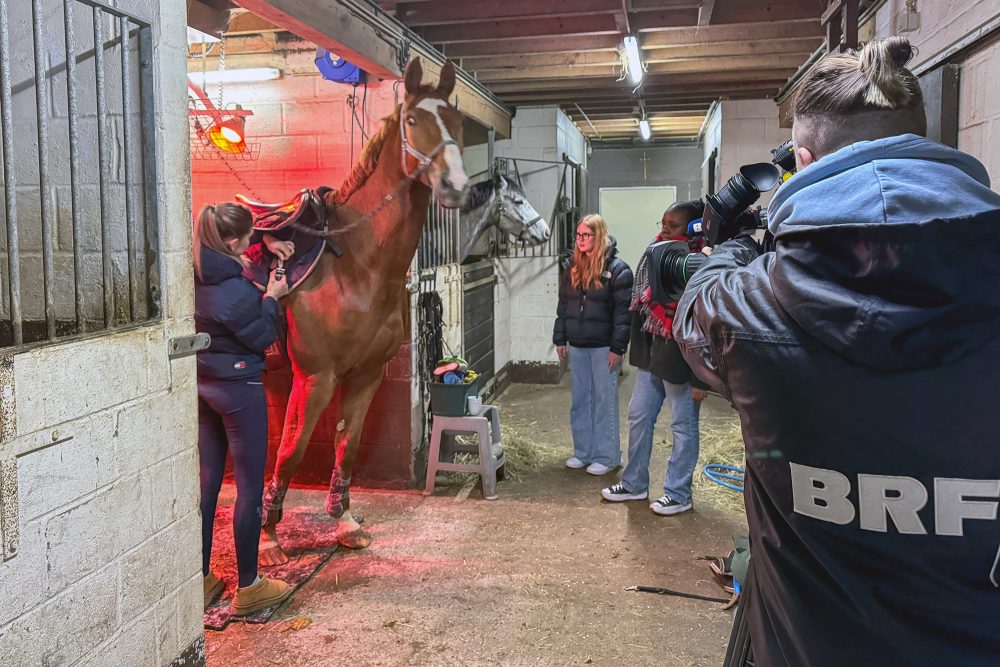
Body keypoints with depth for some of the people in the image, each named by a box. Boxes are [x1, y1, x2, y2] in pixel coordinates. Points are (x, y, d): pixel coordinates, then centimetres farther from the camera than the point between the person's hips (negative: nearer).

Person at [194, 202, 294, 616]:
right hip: (238, 388, -8)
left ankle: (201, 580, 26)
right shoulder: (234, 290, -23)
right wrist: (272, 298, 0)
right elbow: (262, 337, -12)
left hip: (202, 386, 8)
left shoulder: (196, 279, -1)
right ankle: (248, 588, 13)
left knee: (207, 482, 15)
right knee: (250, 486, 3)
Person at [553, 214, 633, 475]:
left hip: (603, 347, -6)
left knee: (605, 401, 0)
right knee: (580, 401, 11)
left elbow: (623, 311, -12)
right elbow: (563, 306, 16)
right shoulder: (573, 269, 11)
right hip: (577, 346, 6)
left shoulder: (617, 269, -8)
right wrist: (560, 339, 11)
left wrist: (617, 347, -16)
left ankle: (607, 456, 9)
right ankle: (583, 452, 22)